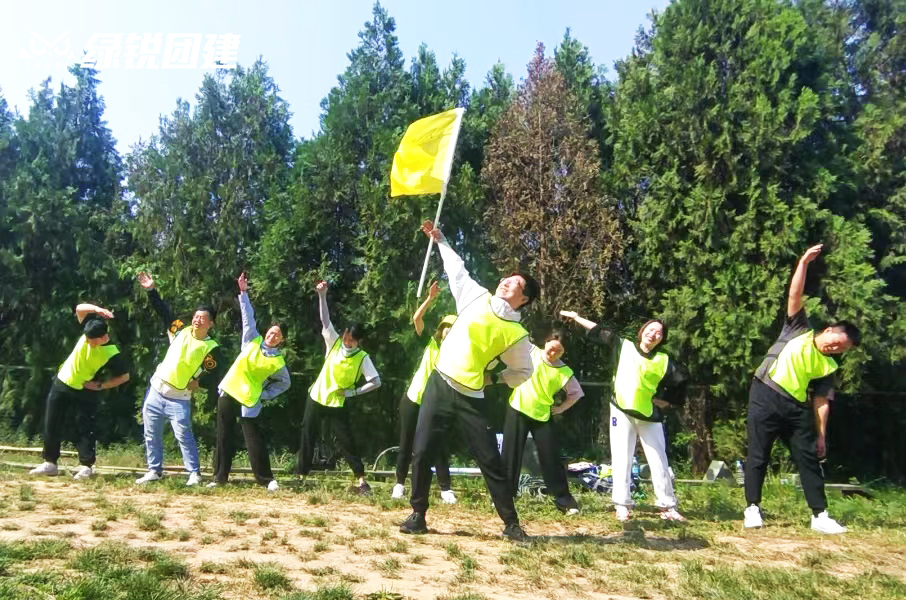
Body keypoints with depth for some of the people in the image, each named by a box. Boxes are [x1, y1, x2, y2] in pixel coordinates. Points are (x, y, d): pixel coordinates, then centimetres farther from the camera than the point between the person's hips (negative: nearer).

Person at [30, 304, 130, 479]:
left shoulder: (112, 354, -25)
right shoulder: (90, 331, -13)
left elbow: (124, 376, -16)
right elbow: (80, 308, -14)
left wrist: (100, 385, -17)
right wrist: (97, 309, -32)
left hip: (83, 392, -5)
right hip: (61, 384, 6)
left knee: (84, 429, -1)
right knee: (51, 425, 10)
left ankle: (86, 466, 9)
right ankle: (50, 463, 21)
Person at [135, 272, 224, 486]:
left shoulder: (211, 348, -10)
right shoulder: (181, 330, 3)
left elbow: (213, 377, -10)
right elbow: (163, 311, 7)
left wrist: (197, 383, -23)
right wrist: (151, 290, 0)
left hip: (179, 399, -5)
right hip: (155, 392, 5)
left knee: (184, 436, -8)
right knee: (151, 435, 11)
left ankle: (194, 473, 2)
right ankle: (154, 470, 23)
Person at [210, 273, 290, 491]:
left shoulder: (278, 362, -4)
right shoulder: (252, 341, 2)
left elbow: (284, 383, 7)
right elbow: (248, 316, 0)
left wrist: (264, 395, -3)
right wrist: (243, 292, -5)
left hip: (249, 400, -3)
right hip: (228, 392, 3)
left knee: (254, 440, -4)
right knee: (223, 437, 7)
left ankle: (267, 479, 4)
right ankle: (220, 477, 17)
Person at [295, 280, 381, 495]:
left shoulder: (363, 358, -13)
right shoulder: (334, 343, -4)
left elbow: (376, 382, -16)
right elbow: (325, 320, -13)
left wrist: (353, 392, -16)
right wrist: (322, 295, -26)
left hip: (337, 404, -3)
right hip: (316, 398, 4)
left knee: (346, 442, -3)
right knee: (307, 438, 9)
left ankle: (362, 481, 3)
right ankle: (300, 476, 21)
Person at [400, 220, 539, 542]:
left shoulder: (518, 334, -2)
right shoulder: (477, 297, 5)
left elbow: (523, 372, 10)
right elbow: (457, 269, 19)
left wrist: (493, 379, 0)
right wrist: (440, 239, 23)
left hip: (470, 398, -2)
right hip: (439, 386, 2)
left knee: (491, 461, 0)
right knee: (422, 453, 0)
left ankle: (511, 524, 14)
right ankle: (418, 515, 16)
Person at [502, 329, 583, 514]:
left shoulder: (564, 371, -5)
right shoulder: (530, 352, -5)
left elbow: (577, 393, 6)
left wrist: (561, 408, 0)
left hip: (542, 416, 0)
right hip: (517, 410, 0)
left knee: (551, 457, 2)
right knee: (511, 455, 3)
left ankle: (564, 499, 15)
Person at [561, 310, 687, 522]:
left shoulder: (664, 361, 1)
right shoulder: (624, 346, 3)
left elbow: (682, 380, 5)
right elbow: (599, 331, 9)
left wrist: (665, 401, 1)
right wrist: (576, 317, 12)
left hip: (649, 416, 1)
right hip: (622, 411, 0)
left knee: (659, 461, 5)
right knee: (621, 459, 0)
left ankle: (668, 506, 15)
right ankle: (622, 505, 4)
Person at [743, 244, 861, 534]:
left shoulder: (828, 367, 12)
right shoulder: (799, 331, 7)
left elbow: (822, 402, 8)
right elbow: (795, 296, -2)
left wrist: (821, 435, 1)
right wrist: (804, 263, -10)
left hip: (796, 407, 4)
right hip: (765, 397, -4)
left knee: (809, 458, 4)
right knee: (758, 454, -1)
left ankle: (820, 515, 13)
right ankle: (752, 508, 6)